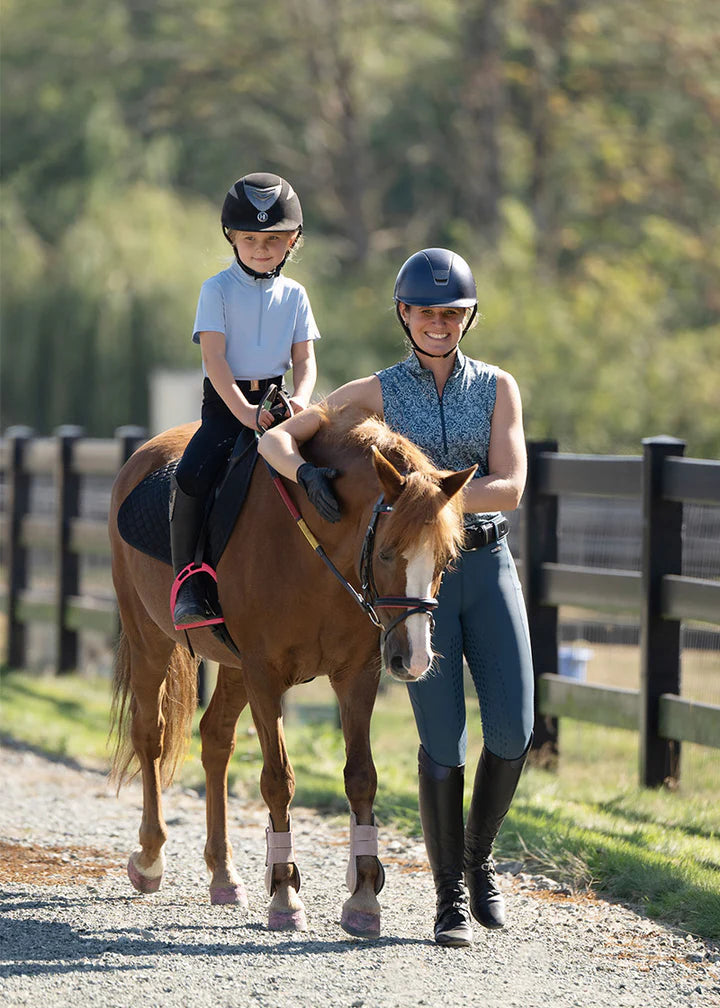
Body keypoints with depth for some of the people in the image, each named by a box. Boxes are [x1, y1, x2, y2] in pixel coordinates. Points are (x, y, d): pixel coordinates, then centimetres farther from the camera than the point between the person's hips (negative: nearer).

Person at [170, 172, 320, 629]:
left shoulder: (294, 295, 9)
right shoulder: (218, 290, -1)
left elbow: (305, 359, 7)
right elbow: (214, 358, -10)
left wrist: (300, 399, -16)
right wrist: (242, 410, -23)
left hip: (276, 400, 3)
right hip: (225, 403, -3)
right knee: (192, 475, -28)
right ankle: (187, 578, -20)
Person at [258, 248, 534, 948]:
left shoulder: (498, 387, 4)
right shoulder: (376, 394, 2)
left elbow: (509, 488, -8)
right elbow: (275, 439, -2)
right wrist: (308, 474, -24)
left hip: (488, 568, 2)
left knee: (512, 732, -6)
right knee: (443, 738, -8)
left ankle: (478, 859, 20)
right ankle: (449, 899, 3)